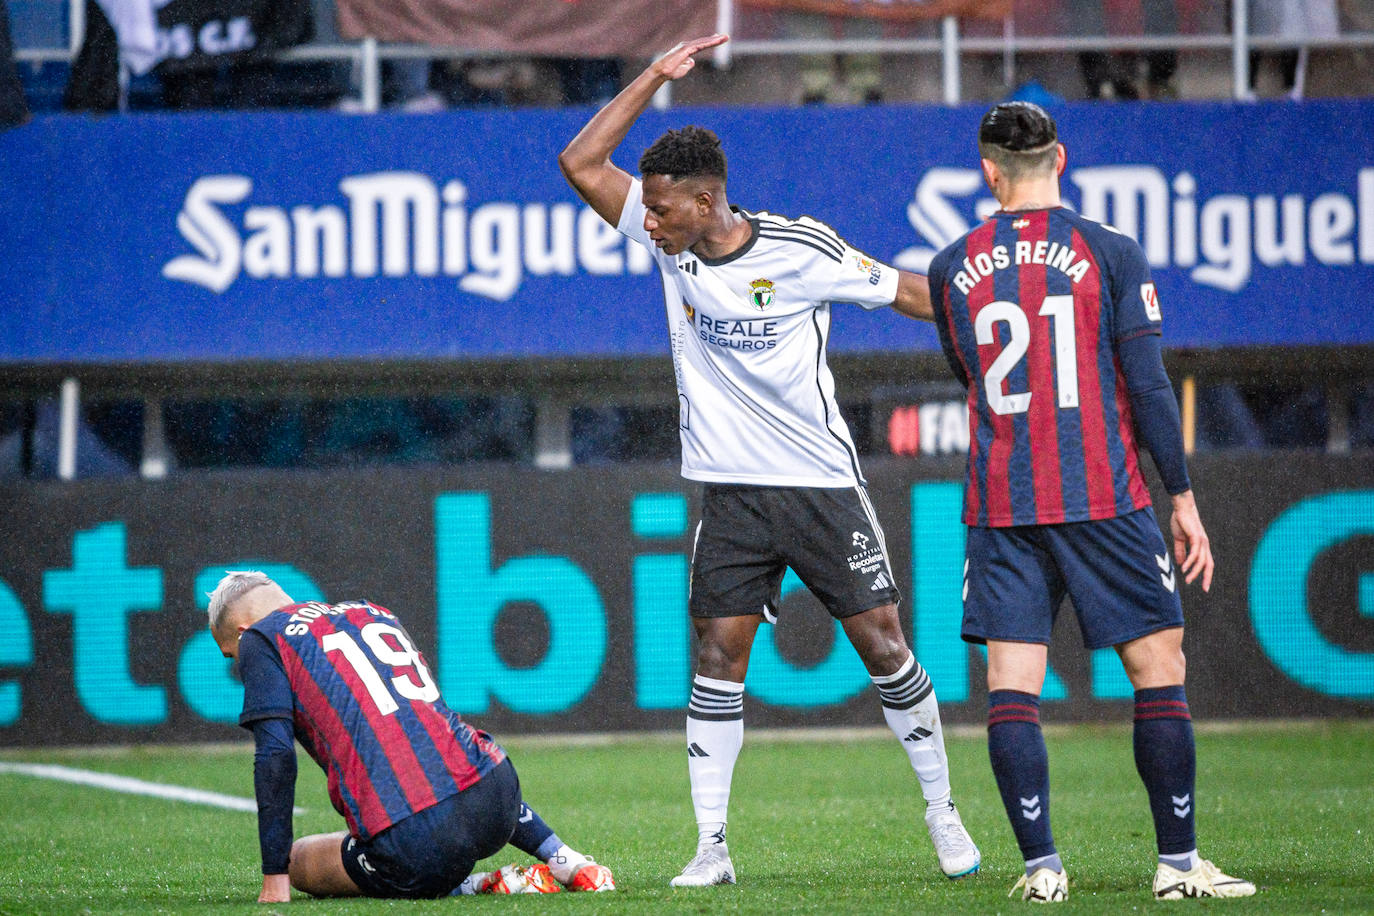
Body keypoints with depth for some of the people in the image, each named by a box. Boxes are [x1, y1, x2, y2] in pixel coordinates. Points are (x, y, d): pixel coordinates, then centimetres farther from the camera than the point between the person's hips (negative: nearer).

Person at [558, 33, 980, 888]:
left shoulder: (799, 249, -12)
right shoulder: (669, 242, 0)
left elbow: (907, 292, -1)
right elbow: (581, 163, -3)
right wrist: (655, 77, -7)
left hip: (822, 481, -3)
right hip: (731, 491, 3)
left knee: (883, 643, -2)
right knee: (718, 654, -4)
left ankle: (944, 813, 13)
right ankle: (712, 847, -1)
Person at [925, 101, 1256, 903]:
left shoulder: (953, 268, 5)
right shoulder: (1110, 254, -4)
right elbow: (1148, 385, -6)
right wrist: (1183, 497, 0)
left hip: (1001, 506, 2)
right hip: (1105, 498, -2)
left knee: (1012, 684, 2)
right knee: (1160, 667, 6)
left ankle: (1042, 866, -5)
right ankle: (1179, 862, 4)